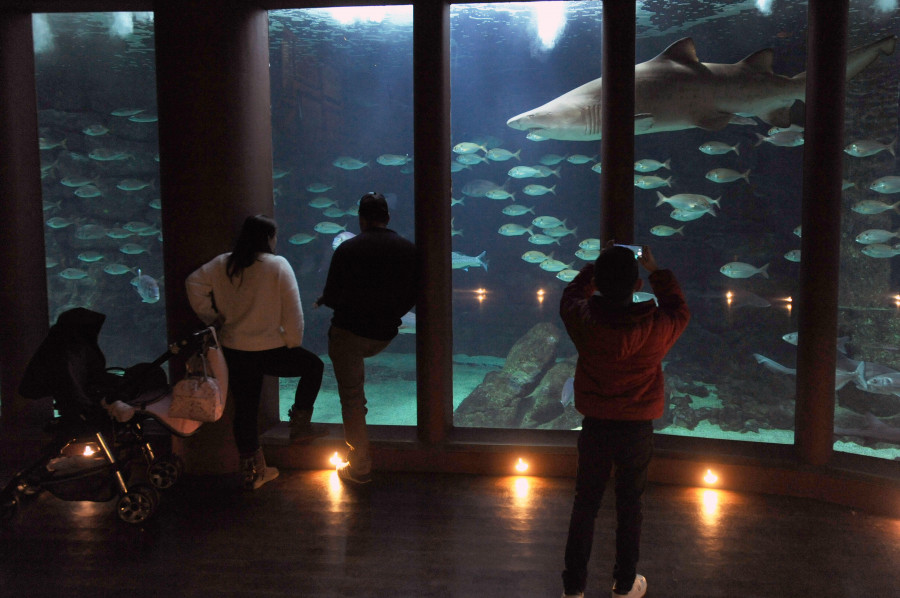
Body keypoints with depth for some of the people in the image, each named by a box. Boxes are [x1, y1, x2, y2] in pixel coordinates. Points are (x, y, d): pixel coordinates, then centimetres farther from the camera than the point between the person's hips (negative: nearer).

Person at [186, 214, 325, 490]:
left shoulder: (222, 264, 4)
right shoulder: (278, 265, -9)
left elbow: (194, 283, -3)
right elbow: (292, 311, -11)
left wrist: (212, 316, 3)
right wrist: (293, 344, 1)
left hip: (233, 351, 5)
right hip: (269, 350, -5)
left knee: (245, 409, 14)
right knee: (313, 365, 20)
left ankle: (252, 472, 23)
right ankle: (300, 425, 21)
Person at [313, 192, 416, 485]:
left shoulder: (347, 249, -13)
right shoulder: (408, 250, -2)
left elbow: (331, 297, -12)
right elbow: (412, 296, 4)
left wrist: (323, 300, 12)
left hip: (349, 331, -4)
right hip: (384, 335, 4)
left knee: (350, 398, 5)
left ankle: (359, 467, 9)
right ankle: (359, 405, 39)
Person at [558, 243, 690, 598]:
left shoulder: (584, 319, -16)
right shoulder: (655, 328, -18)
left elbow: (570, 296, 9)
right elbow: (679, 311, 6)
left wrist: (598, 265, 15)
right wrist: (655, 270, 11)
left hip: (595, 426, 1)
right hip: (637, 430, -1)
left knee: (585, 505, 13)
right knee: (629, 507, 15)